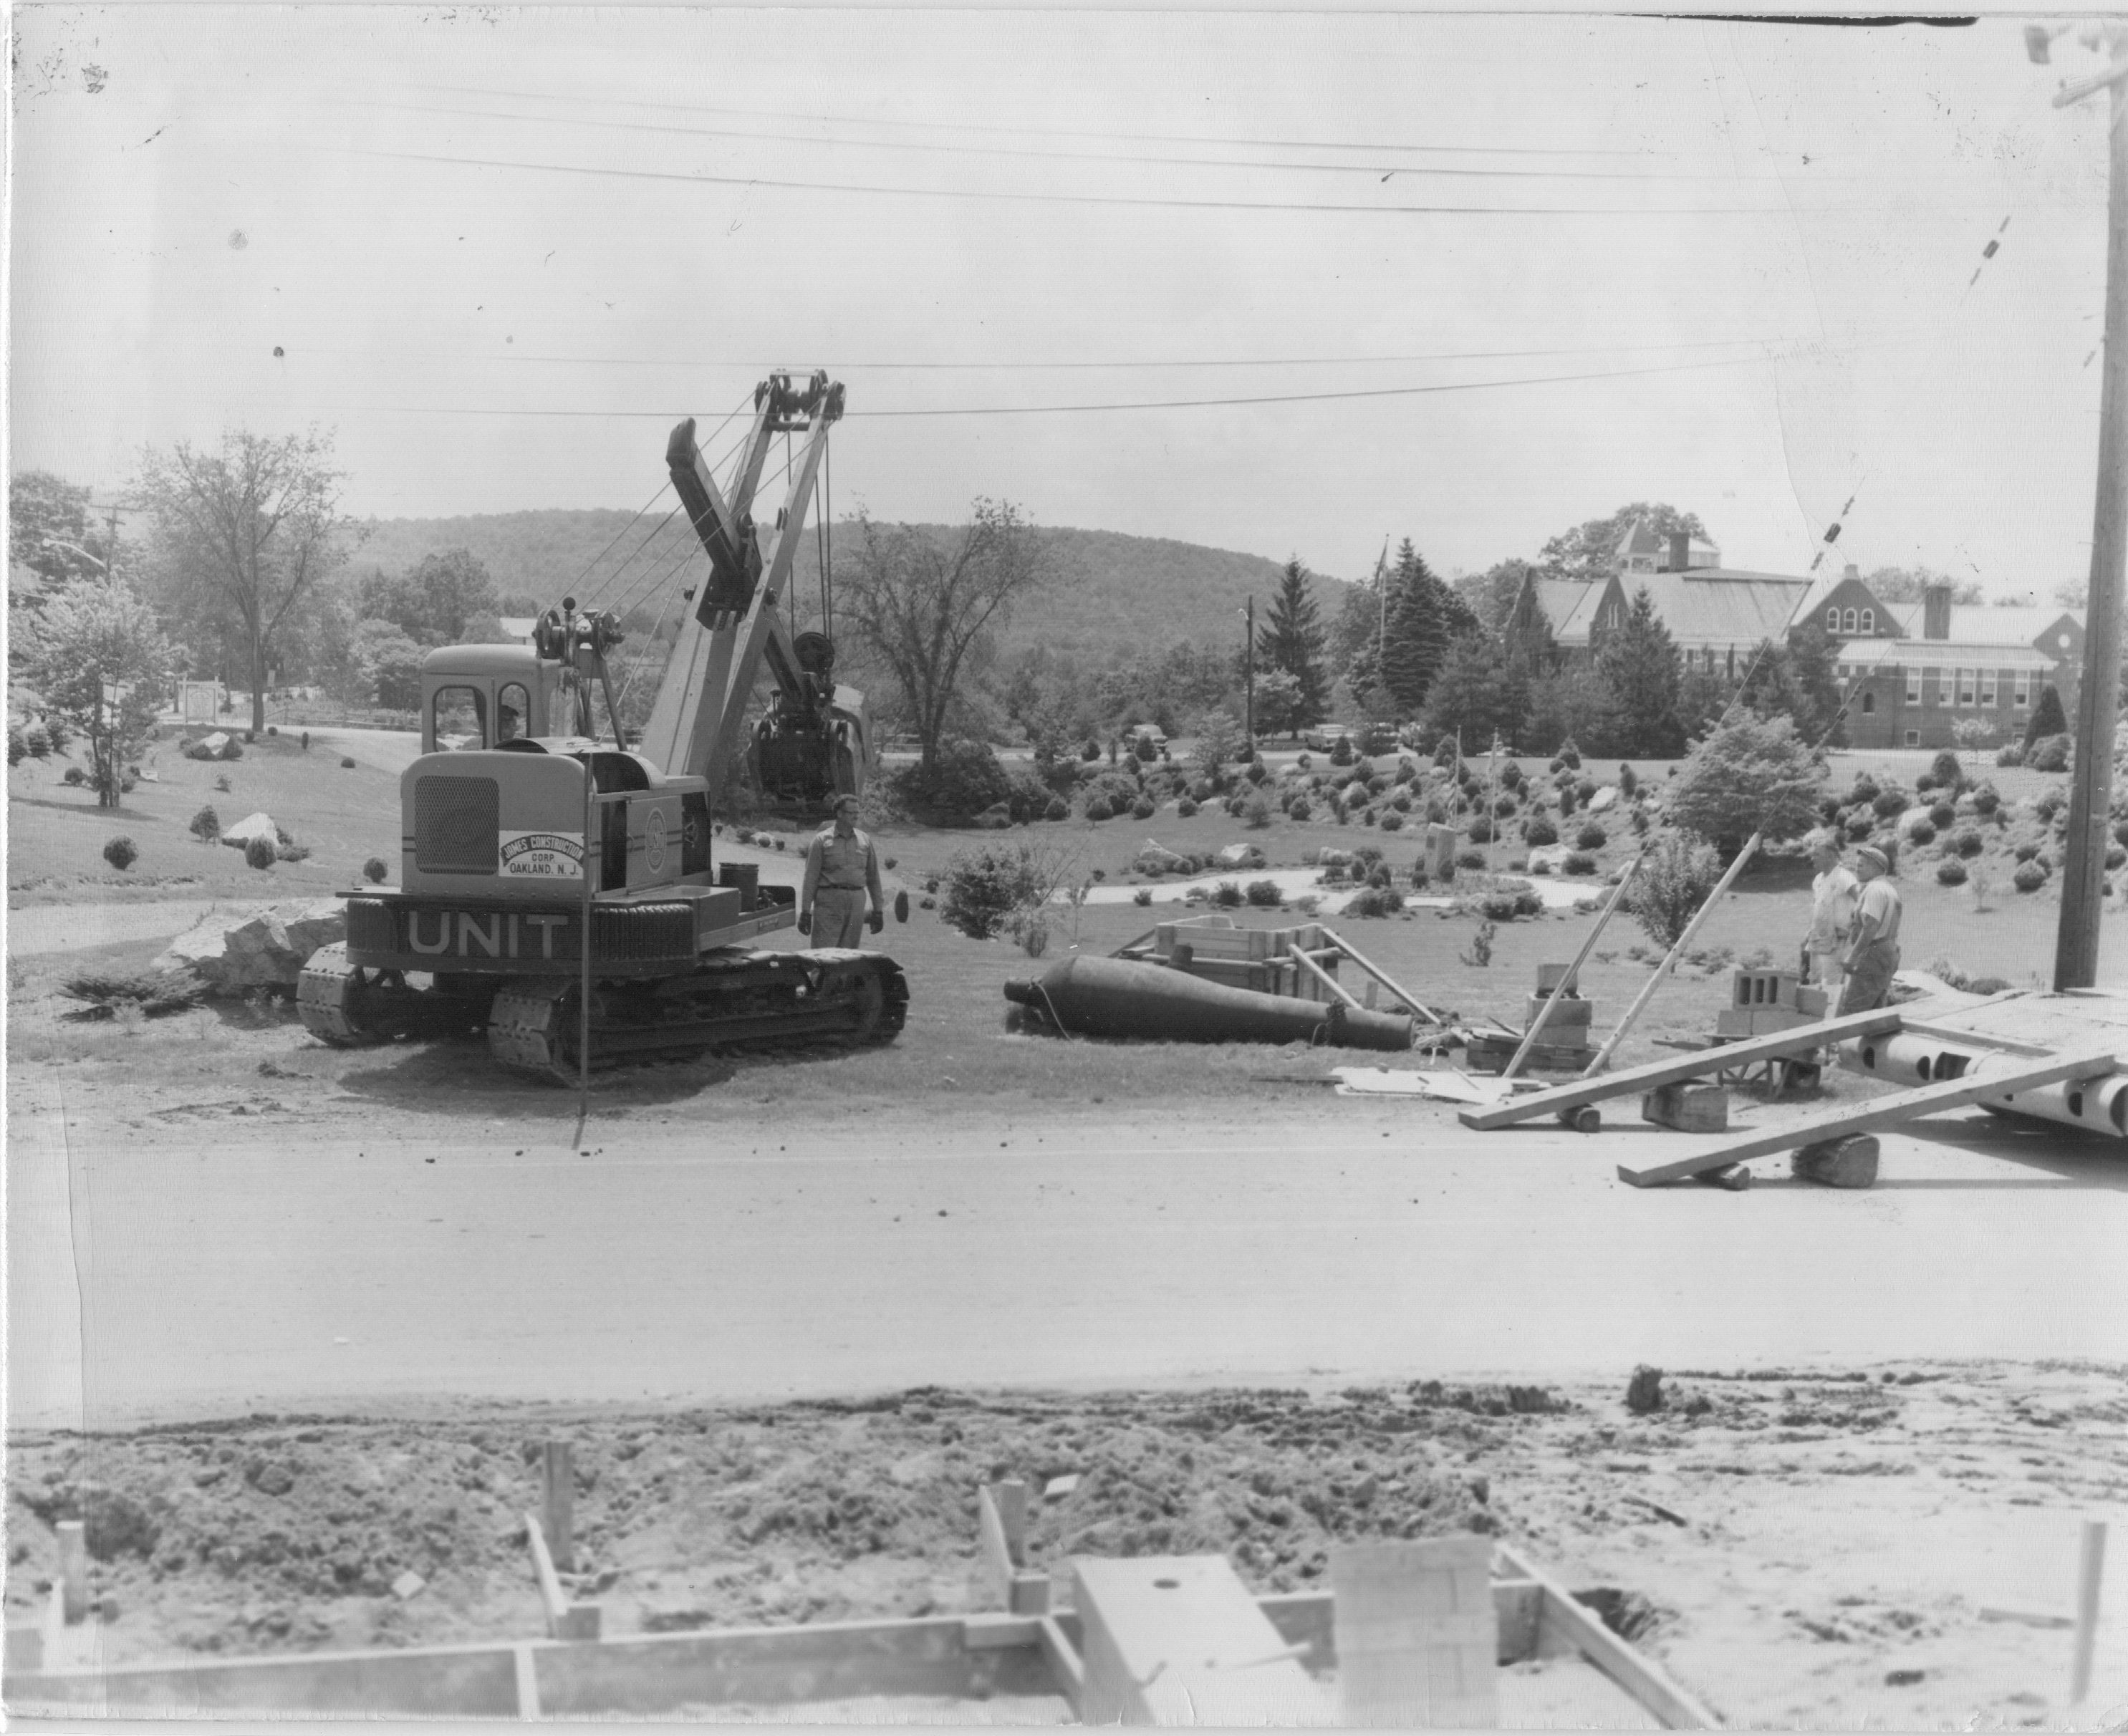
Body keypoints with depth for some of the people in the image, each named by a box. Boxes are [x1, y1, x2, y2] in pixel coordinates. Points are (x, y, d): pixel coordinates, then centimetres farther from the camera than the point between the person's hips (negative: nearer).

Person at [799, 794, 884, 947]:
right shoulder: (822, 840, 1)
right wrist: (805, 912, -4)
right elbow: (810, 878, -1)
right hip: (828, 901, -4)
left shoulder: (864, 840, 12)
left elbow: (873, 877, 15)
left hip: (856, 902, 4)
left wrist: (878, 911, 12)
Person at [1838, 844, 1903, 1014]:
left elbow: (1871, 928, -24)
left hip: (1872, 956, -10)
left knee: (1851, 1010, -11)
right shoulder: (1890, 888, 17)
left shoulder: (1874, 889, -16)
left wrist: (1852, 956, -22)